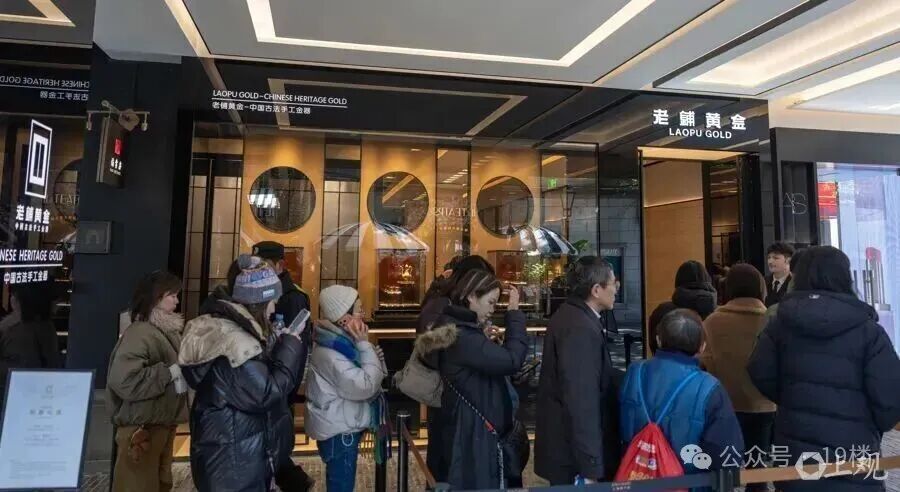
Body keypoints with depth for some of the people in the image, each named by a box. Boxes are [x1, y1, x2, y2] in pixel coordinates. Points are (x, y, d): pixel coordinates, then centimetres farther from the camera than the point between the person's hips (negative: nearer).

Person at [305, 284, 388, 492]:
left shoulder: (343, 342, 3)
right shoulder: (329, 354, -27)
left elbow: (378, 375, 7)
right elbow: (366, 386, -29)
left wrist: (365, 346, -10)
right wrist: (365, 345, -24)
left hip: (345, 426, 9)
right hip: (338, 431, -9)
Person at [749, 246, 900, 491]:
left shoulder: (781, 323, -2)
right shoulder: (867, 329, -10)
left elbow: (761, 376, -5)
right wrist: (872, 429, 9)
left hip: (794, 448, 3)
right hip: (853, 455, -2)